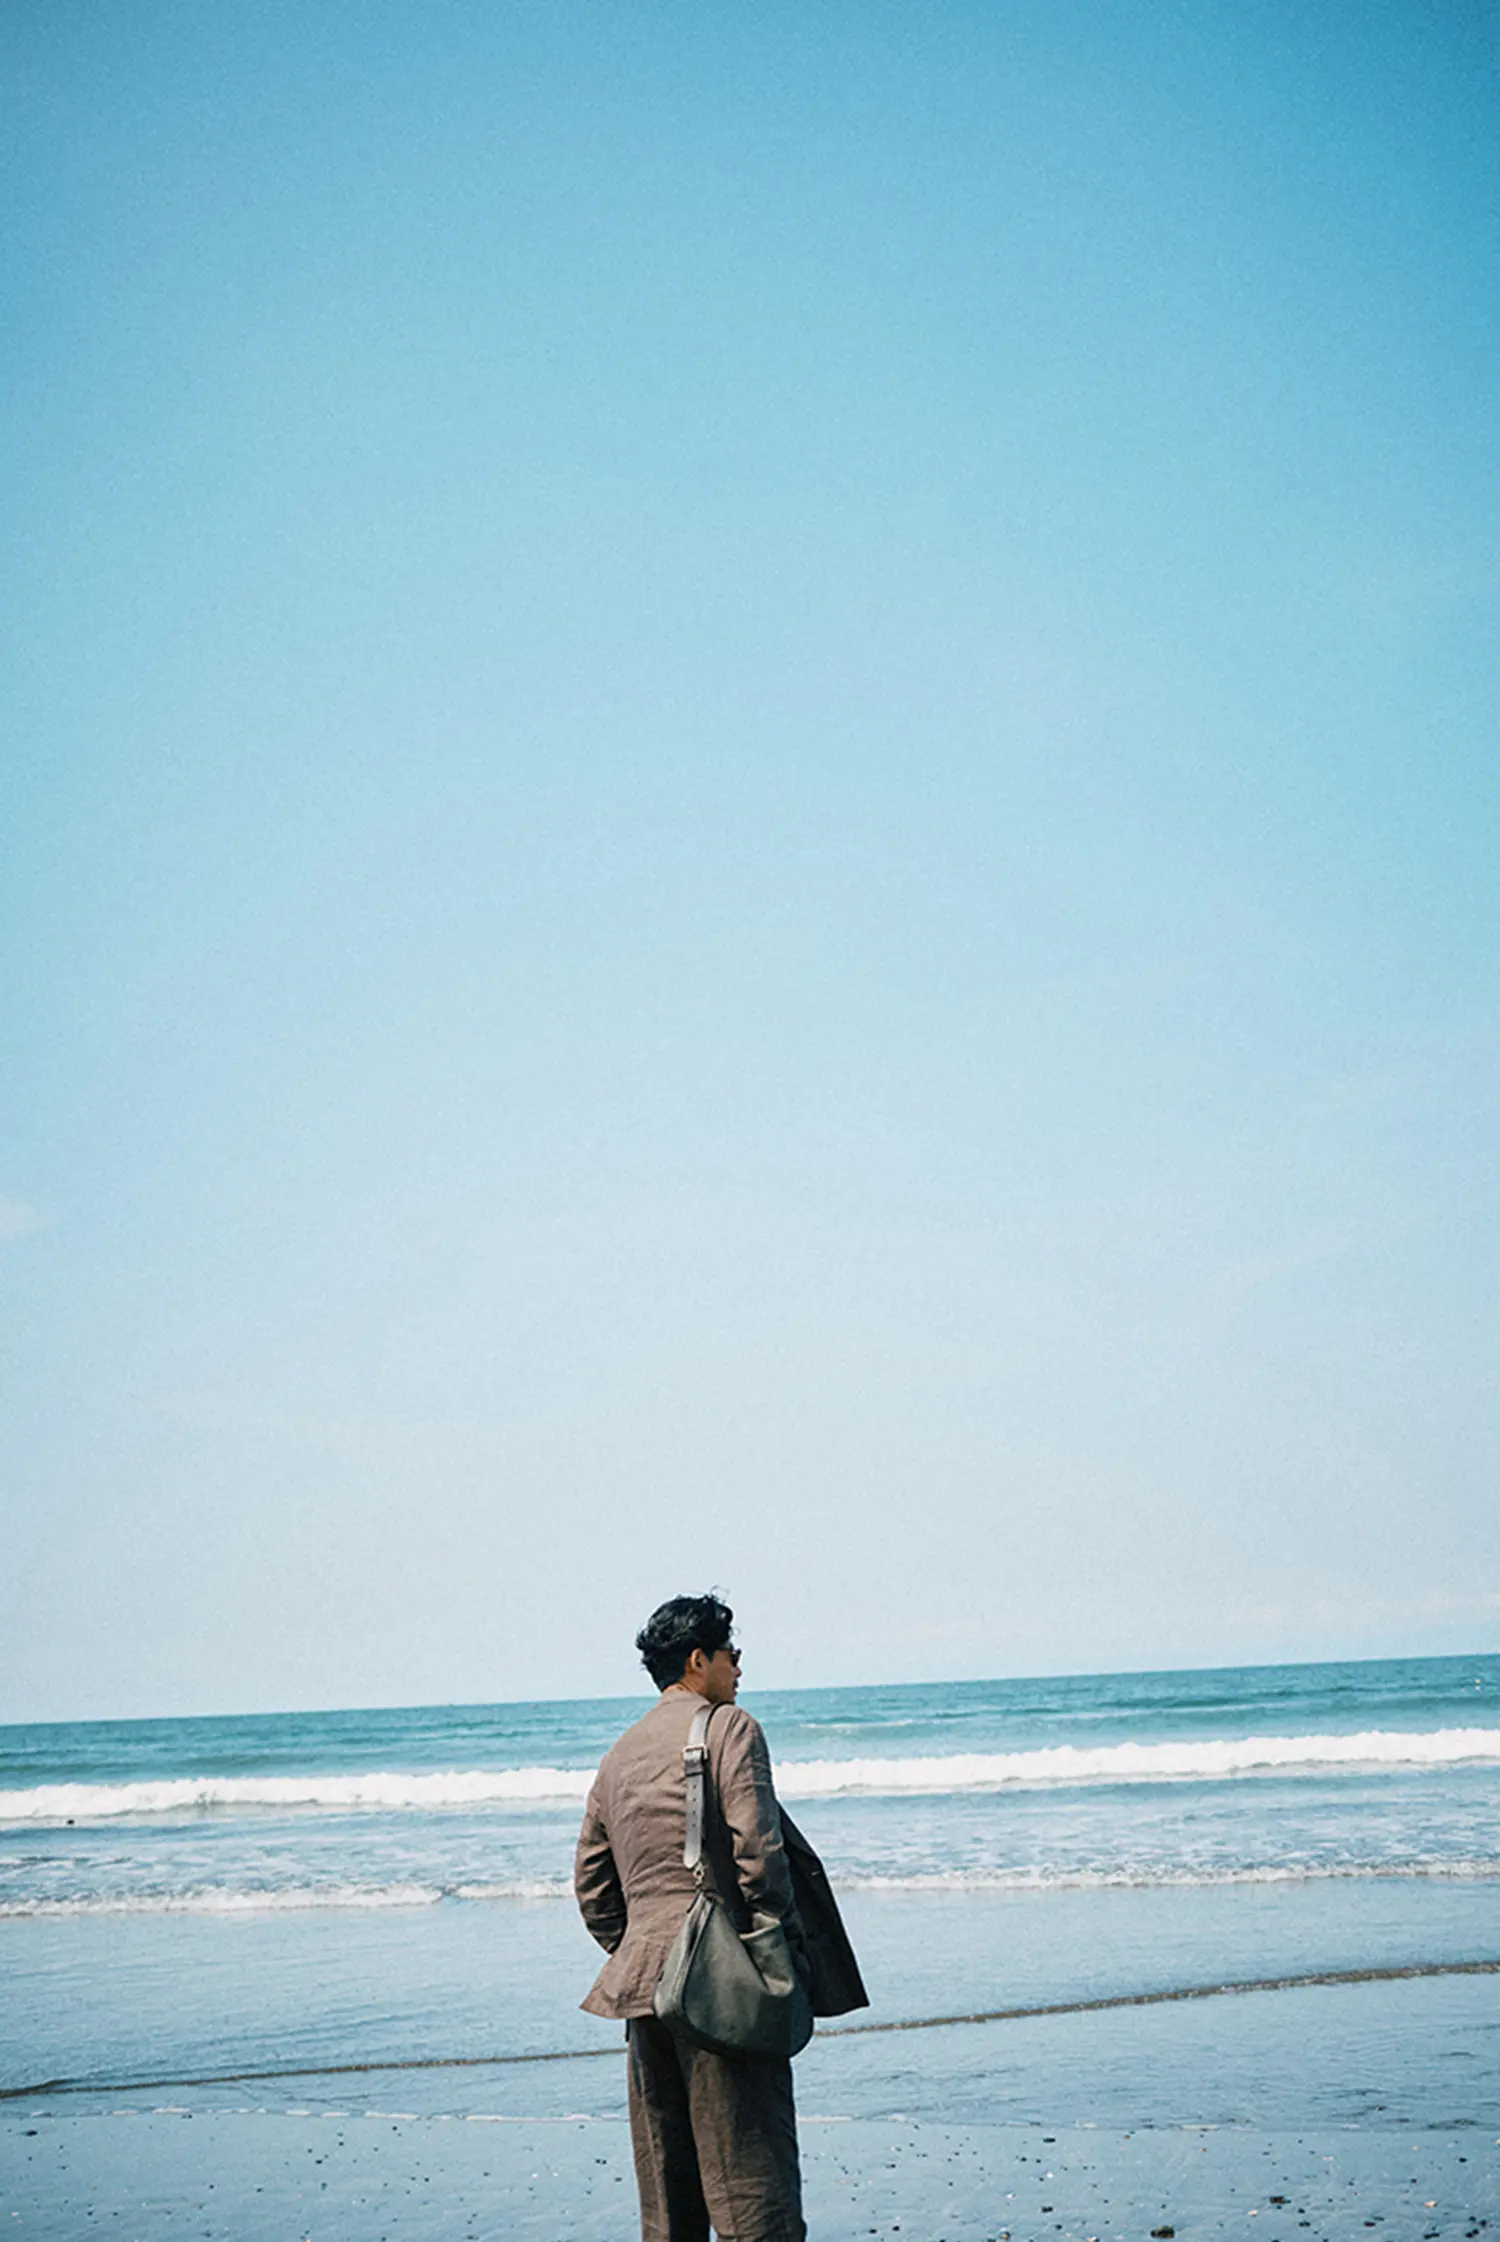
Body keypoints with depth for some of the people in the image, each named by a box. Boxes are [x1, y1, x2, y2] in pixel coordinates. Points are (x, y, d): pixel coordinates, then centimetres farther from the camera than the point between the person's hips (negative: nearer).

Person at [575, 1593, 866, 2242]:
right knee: (751, 2184, -6)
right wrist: (787, 1947, -7)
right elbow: (758, 1851, -15)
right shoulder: (729, 1728, -4)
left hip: (641, 1983, 7)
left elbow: (591, 1887, 18)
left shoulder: (619, 1756, 17)